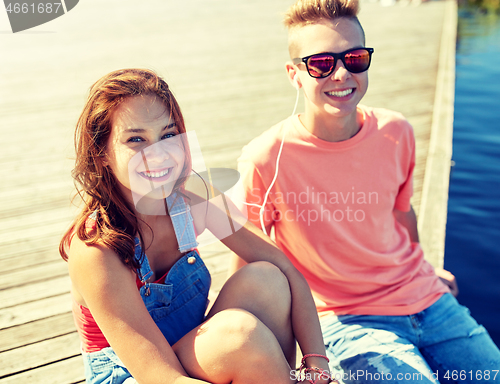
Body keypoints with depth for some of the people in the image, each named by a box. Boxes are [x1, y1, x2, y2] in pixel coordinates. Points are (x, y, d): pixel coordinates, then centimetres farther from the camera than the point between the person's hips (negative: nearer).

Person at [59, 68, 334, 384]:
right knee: (239, 330, -31)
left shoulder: (192, 198, -12)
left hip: (194, 353, 5)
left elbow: (288, 272, -11)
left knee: (264, 279, -21)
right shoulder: (94, 248, -26)